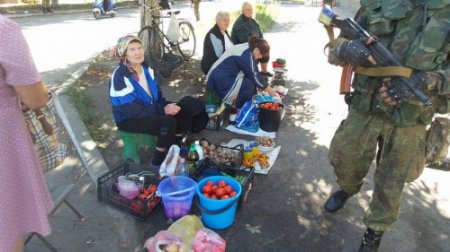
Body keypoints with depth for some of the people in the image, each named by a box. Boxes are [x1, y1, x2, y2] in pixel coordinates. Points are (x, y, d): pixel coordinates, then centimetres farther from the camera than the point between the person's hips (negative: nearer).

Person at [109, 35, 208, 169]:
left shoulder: (146, 69, 2)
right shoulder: (120, 77, -22)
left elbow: (157, 95, 9)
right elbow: (133, 110, -27)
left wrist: (167, 105, -12)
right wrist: (163, 110, -27)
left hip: (149, 110, 8)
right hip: (129, 119, -8)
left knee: (185, 109, -7)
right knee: (168, 123, -30)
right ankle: (158, 161, -8)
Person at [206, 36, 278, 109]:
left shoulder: (246, 48, 10)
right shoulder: (246, 54, -20)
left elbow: (252, 73, 14)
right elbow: (254, 76, -15)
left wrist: (261, 86, 11)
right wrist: (268, 89, -4)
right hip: (219, 80, -10)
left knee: (250, 80, 8)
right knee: (249, 84, -17)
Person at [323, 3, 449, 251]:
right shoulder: (376, 5, -4)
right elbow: (334, 52, -1)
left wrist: (425, 81, -26)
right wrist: (347, 50, -24)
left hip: (409, 120, -1)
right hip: (363, 110, 1)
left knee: (390, 185, 15)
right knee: (345, 161, 19)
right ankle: (347, 190, 53)